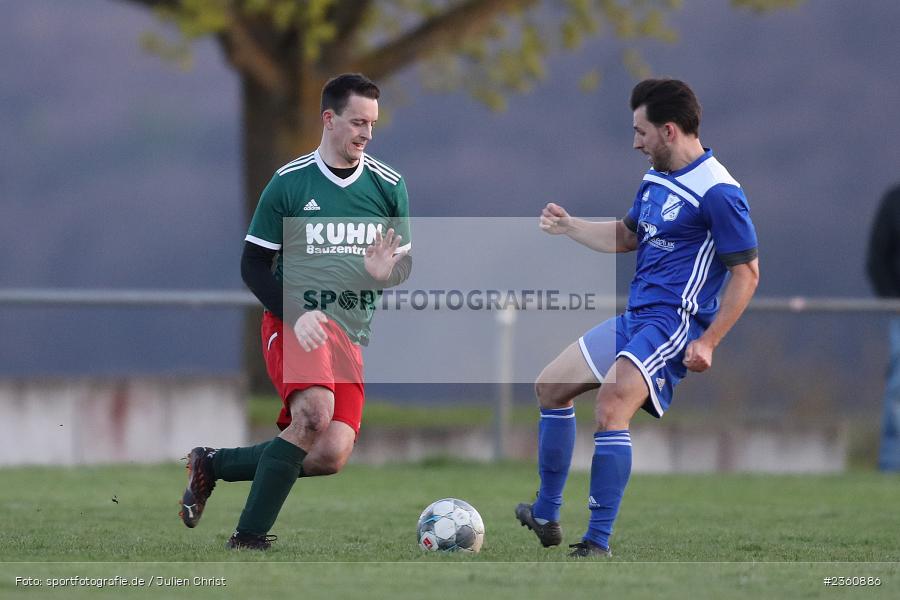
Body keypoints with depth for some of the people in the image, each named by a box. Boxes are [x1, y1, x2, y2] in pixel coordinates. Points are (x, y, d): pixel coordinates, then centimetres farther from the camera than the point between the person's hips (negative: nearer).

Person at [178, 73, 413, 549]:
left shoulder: (388, 185, 8)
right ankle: (249, 538, -22)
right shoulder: (289, 182, -1)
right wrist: (294, 314, -15)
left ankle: (212, 465, 12)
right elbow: (253, 264, 1)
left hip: (351, 333, 4)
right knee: (316, 411, -32)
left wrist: (387, 273, -9)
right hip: (295, 322, -4)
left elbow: (404, 262, 16)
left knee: (331, 455, -12)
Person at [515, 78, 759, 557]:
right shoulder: (656, 179, 12)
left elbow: (746, 272, -15)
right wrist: (568, 227, 14)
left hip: (675, 322, -10)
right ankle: (545, 516, 26)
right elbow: (627, 236, 28)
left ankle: (597, 544, -23)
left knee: (611, 406, -27)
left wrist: (708, 342, -18)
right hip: (633, 318, 10)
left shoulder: (718, 193, -17)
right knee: (551, 386, 16)